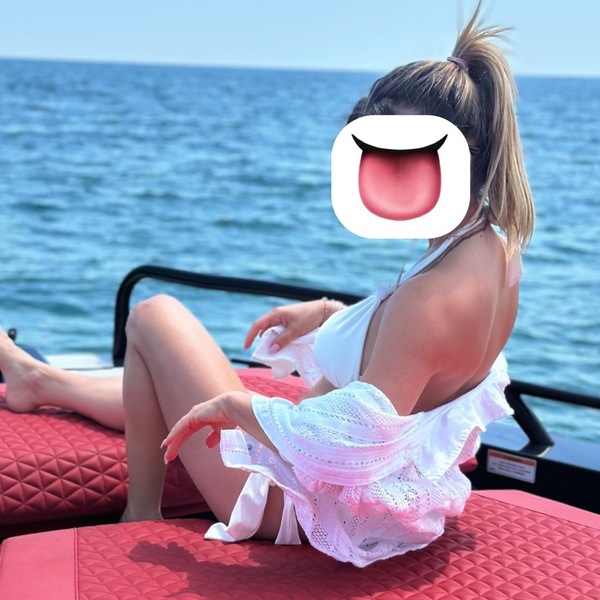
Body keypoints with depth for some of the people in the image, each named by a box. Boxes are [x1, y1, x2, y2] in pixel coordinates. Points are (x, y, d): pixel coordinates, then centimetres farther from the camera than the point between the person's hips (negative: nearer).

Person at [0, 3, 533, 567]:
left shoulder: (431, 296, -34)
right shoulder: (496, 253, -6)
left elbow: (354, 446, -37)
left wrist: (235, 405, -24)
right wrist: (329, 314, 7)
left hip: (290, 500, -9)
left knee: (154, 316, 5)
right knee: (163, 386, 28)